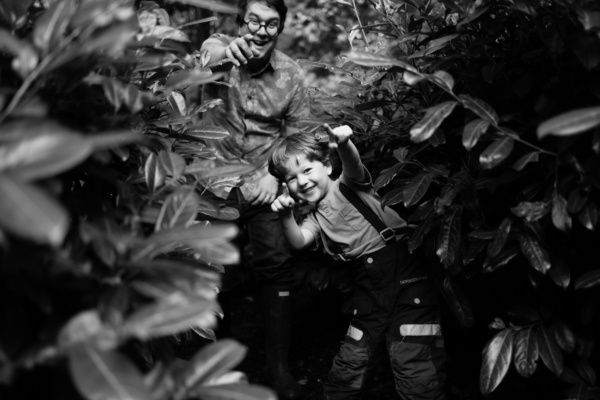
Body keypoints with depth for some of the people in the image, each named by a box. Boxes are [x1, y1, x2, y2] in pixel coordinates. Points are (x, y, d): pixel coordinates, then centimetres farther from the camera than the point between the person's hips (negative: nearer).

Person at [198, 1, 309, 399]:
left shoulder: (292, 73, -5)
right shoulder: (221, 48, -9)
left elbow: (297, 131, 3)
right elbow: (208, 51, -33)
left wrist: (276, 173, -12)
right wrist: (224, 52, -57)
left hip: (264, 186, 1)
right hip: (217, 183, 0)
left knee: (278, 268, -6)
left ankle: (279, 366, 8)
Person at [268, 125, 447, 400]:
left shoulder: (348, 186, 0)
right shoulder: (315, 219, 14)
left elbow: (353, 165, -22)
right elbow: (298, 241, -5)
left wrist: (344, 145, -44)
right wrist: (286, 216, -23)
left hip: (403, 261, -6)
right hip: (368, 279, 6)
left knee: (413, 357, -13)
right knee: (351, 359, 13)